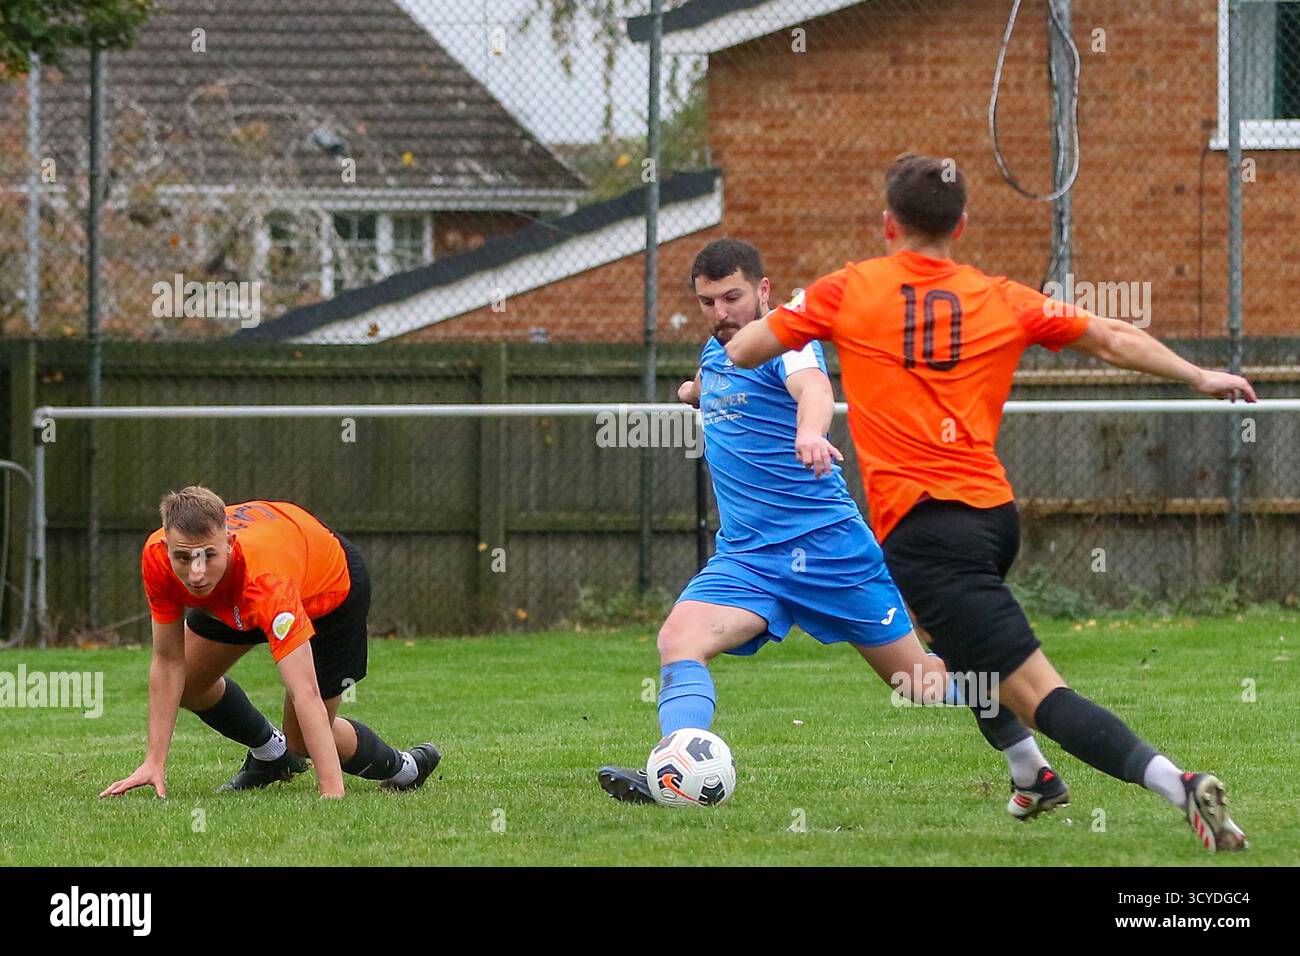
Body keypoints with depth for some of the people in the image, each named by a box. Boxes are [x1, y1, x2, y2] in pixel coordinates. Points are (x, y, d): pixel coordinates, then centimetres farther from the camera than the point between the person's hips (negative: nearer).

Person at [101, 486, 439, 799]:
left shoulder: (266, 579, -48)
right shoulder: (157, 555, -33)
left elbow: (306, 694, -49)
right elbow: (167, 661, -20)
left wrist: (332, 793, -55)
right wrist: (155, 762, -23)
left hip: (331, 591, -5)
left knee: (303, 740, -3)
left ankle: (400, 767, 26)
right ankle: (270, 755, 31)